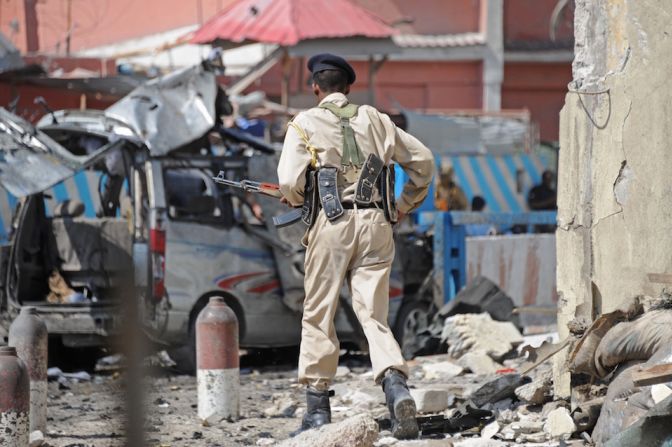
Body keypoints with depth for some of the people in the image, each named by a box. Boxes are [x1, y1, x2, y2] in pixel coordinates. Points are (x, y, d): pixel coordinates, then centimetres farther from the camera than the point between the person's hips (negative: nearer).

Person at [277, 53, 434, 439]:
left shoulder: (306, 124, 2)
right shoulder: (375, 121, 14)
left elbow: (290, 182, -9)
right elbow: (423, 162, 17)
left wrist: (298, 200, 13)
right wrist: (404, 207, 25)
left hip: (331, 223, -3)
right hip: (376, 224, 3)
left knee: (319, 316, 9)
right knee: (374, 316, 2)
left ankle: (318, 407, 12)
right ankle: (397, 387, -22)